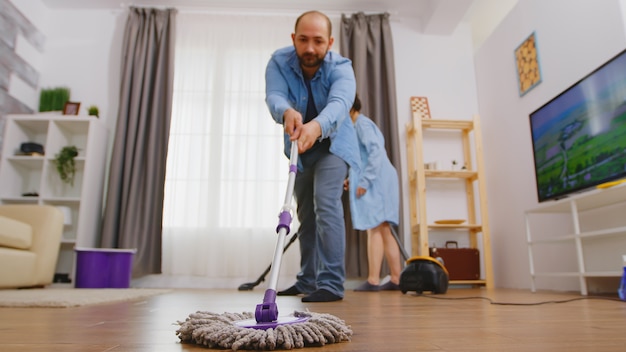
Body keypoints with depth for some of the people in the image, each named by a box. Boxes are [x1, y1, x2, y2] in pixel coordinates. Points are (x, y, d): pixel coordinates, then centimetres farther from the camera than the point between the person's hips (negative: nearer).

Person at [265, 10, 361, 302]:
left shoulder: (341, 68, -24)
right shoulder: (279, 62, -17)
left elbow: (339, 103, -44)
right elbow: (273, 96, -34)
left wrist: (316, 126, -66)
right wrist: (287, 112, -58)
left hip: (333, 144, -4)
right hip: (300, 149, 4)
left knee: (326, 204, -24)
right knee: (305, 215, 11)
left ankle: (331, 283, -17)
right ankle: (307, 280, 26)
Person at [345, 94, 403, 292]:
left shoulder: (362, 123, -4)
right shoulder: (361, 124, 25)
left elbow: (376, 151, -17)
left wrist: (364, 181, -21)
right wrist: (353, 180, 17)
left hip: (375, 182, -10)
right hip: (378, 181, 10)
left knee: (374, 229, -11)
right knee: (384, 231, 8)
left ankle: (373, 280, -10)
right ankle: (396, 279, 11)